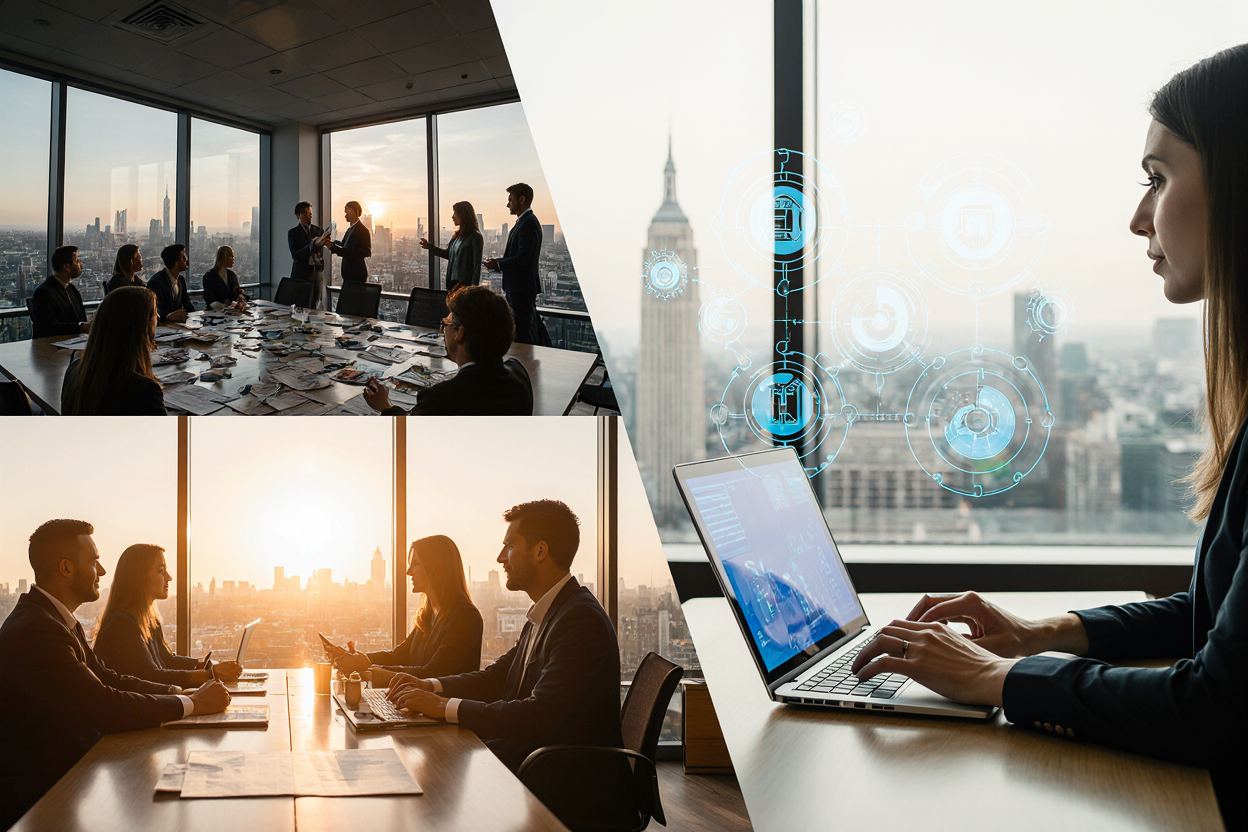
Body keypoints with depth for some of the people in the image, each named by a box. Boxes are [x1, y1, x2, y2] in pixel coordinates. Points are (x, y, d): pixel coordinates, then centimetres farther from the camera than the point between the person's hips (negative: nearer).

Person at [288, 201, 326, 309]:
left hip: (317, 273, 3)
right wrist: (311, 246, -21)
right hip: (301, 275, -3)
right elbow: (294, 255, -9)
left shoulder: (318, 230, 13)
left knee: (315, 307, -2)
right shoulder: (293, 233, 2)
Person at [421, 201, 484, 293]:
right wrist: (430, 246, 17)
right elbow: (449, 254, 24)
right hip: (453, 282, 8)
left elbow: (477, 265, -13)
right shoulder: (457, 235, 12)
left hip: (466, 284, -8)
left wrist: (474, 287, -18)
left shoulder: (475, 237, -10)